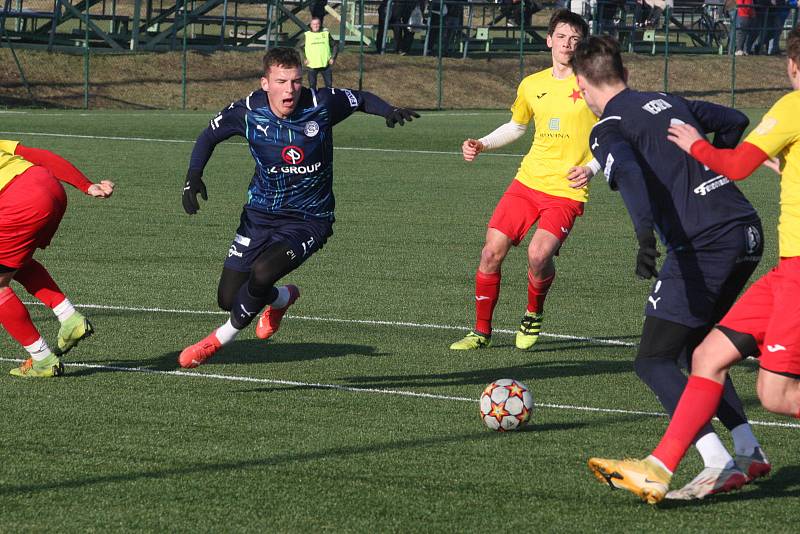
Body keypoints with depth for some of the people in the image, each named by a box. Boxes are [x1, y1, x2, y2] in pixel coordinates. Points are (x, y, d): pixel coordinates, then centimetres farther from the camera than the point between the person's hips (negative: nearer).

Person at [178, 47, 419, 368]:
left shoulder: (321, 105, -17)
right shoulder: (248, 111, -13)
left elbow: (362, 100, 3)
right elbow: (210, 135, 6)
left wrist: (390, 111, -17)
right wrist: (193, 175, -8)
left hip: (309, 219, -3)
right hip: (260, 212, 3)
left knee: (262, 273, -28)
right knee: (228, 298, 1)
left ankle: (224, 337, -1)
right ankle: (281, 298, 36)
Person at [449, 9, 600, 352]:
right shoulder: (531, 85, 11)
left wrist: (590, 169, -18)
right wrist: (481, 145, 14)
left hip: (567, 190, -5)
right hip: (527, 182, 5)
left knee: (539, 254, -24)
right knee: (492, 252, -5)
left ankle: (534, 315, 7)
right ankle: (482, 331, 12)